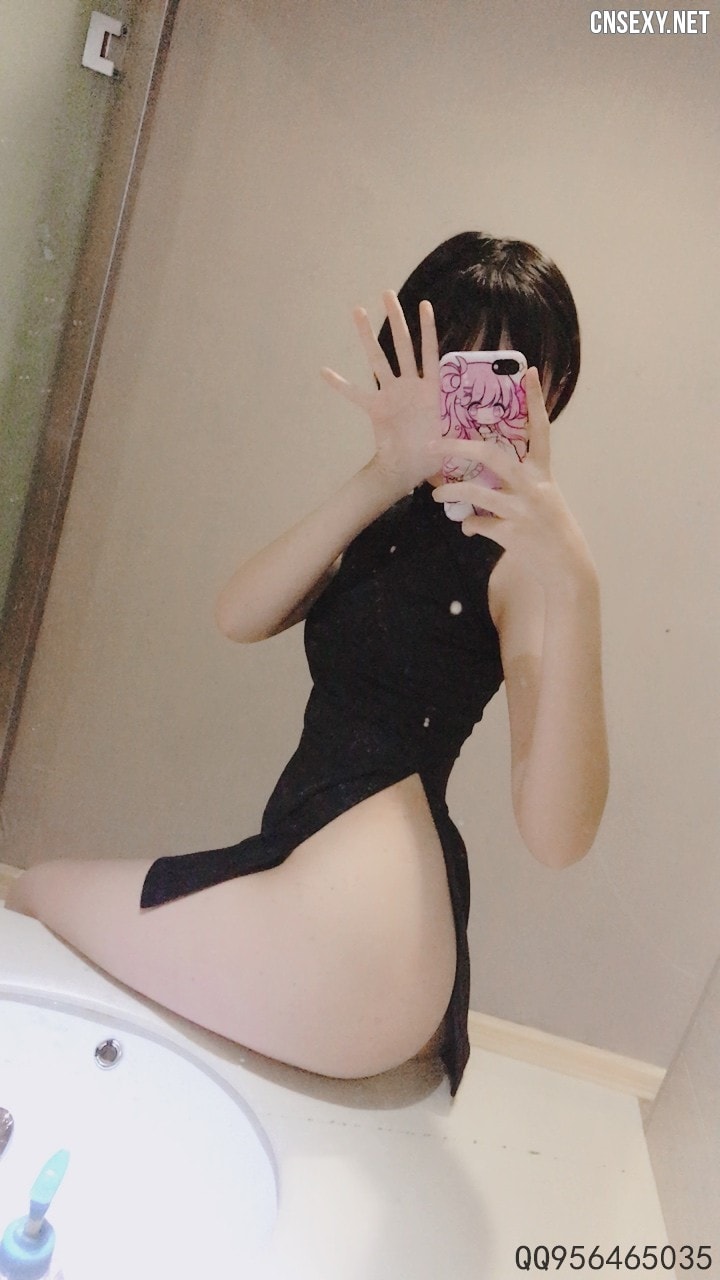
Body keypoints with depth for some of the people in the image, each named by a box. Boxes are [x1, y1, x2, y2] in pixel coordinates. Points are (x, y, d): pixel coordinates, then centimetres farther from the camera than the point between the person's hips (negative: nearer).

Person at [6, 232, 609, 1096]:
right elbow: (239, 618, -6)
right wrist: (381, 478, -17)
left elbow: (555, 836, -23)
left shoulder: (520, 547, -10)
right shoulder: (398, 519, 13)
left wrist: (573, 584, -32)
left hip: (351, 927, -8)